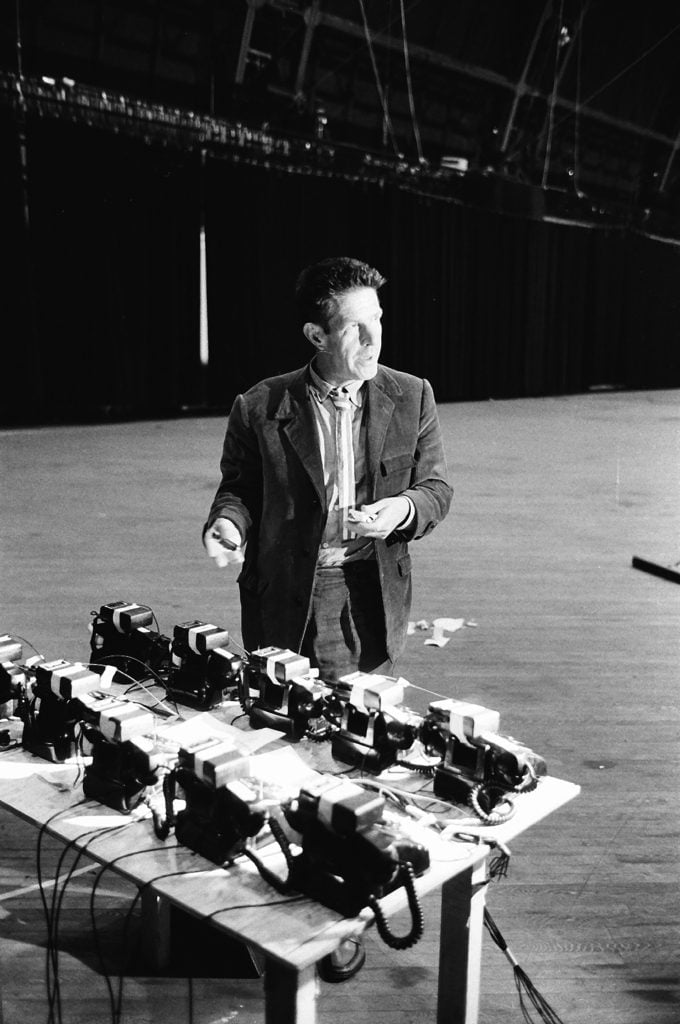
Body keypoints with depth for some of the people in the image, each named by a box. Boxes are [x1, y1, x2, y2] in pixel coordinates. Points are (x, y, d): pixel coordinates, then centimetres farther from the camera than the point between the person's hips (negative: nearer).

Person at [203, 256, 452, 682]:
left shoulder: (412, 397, 2)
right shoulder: (260, 408, -3)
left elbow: (436, 488, 8)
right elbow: (238, 487, 10)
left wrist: (404, 509, -13)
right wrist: (228, 521, -12)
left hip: (375, 595, 1)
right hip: (286, 596, -1)